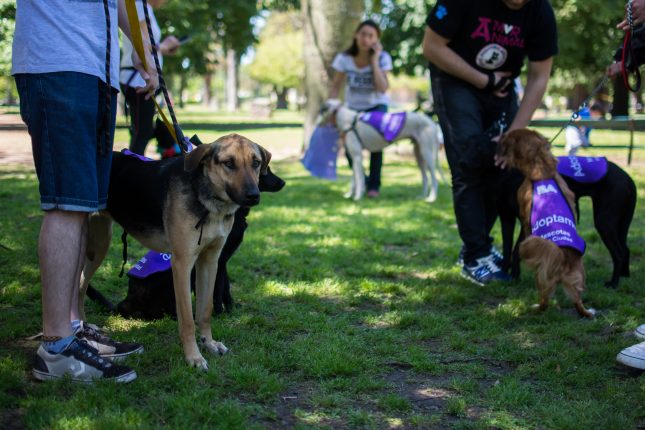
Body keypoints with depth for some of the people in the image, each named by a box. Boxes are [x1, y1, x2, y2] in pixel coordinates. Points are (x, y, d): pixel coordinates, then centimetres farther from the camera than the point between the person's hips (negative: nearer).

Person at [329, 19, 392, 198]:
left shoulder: (383, 57, -18)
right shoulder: (344, 58, -17)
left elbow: (383, 88, -30)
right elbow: (335, 88, -8)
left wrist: (374, 61, -30)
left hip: (376, 105, -1)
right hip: (353, 107, 2)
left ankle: (374, 184, -7)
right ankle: (360, 182, 20)